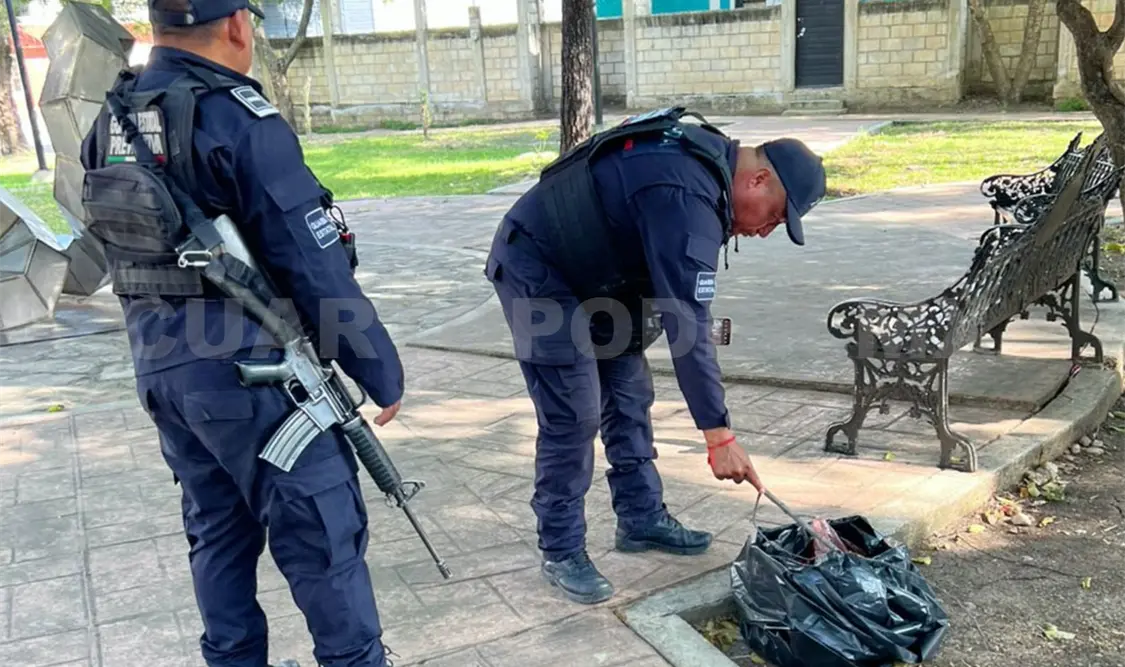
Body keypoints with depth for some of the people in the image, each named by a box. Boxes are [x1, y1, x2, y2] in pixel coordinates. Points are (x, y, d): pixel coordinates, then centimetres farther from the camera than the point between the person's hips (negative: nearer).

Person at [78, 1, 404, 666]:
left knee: (217, 531, 20)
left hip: (159, 367, 8)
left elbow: (115, 244, 16)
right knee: (321, 534, 5)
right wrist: (384, 372, -9)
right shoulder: (239, 120, -17)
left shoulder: (110, 122, 8)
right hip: (249, 369, -8)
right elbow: (317, 270, -18)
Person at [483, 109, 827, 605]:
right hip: (535, 272, -10)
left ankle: (641, 518, 23)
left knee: (629, 393, 10)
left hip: (589, 272, 10)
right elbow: (688, 323, -33)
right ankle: (561, 553, 6)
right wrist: (718, 435, -30)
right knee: (573, 416, -9)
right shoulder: (687, 197, -30)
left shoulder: (705, 156, 0)